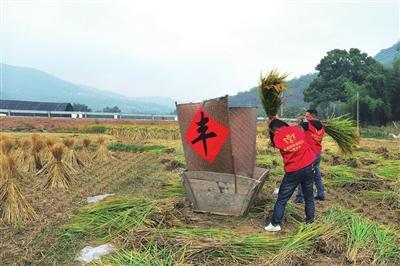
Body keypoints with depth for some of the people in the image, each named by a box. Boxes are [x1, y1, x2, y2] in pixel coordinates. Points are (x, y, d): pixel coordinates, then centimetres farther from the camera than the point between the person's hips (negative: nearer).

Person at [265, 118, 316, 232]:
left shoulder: (277, 138, -9)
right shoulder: (297, 129, 0)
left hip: (293, 171, -4)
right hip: (308, 167, 4)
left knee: (282, 198, 6)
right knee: (309, 195, 21)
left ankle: (275, 224, 11)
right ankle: (310, 219, 33)